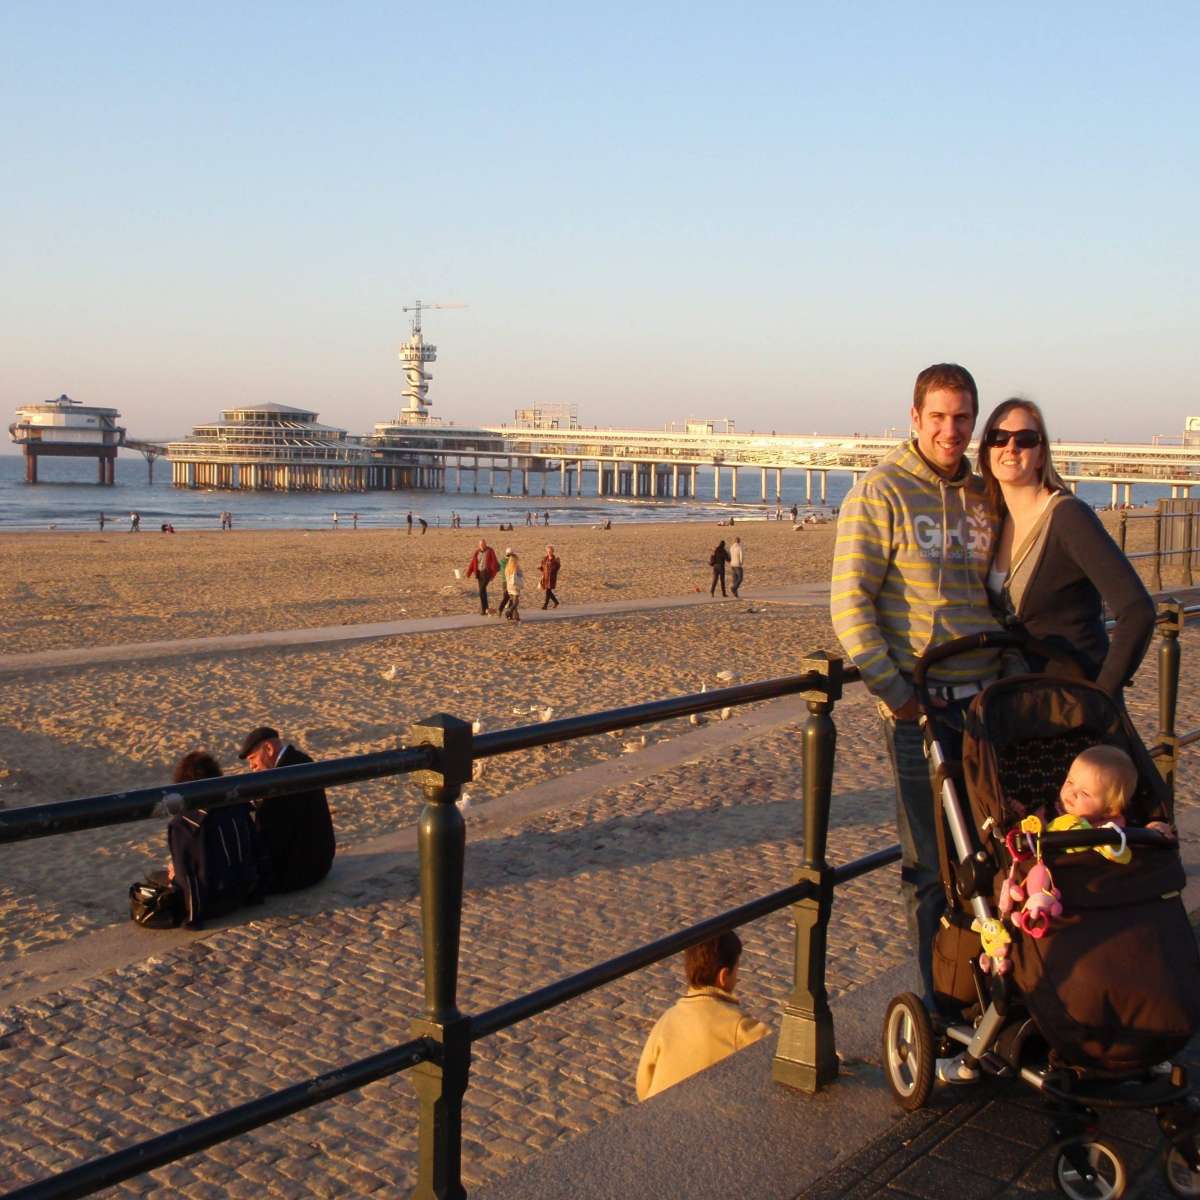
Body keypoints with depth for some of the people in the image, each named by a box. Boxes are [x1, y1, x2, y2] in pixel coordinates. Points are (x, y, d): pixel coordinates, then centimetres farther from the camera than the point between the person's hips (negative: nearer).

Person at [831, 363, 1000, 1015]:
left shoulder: (984, 496, 12)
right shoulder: (881, 492, -6)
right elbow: (850, 601, -10)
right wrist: (893, 690, -14)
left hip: (987, 698, 5)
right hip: (920, 702, -5)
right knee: (931, 863, 2)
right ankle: (940, 999, 17)